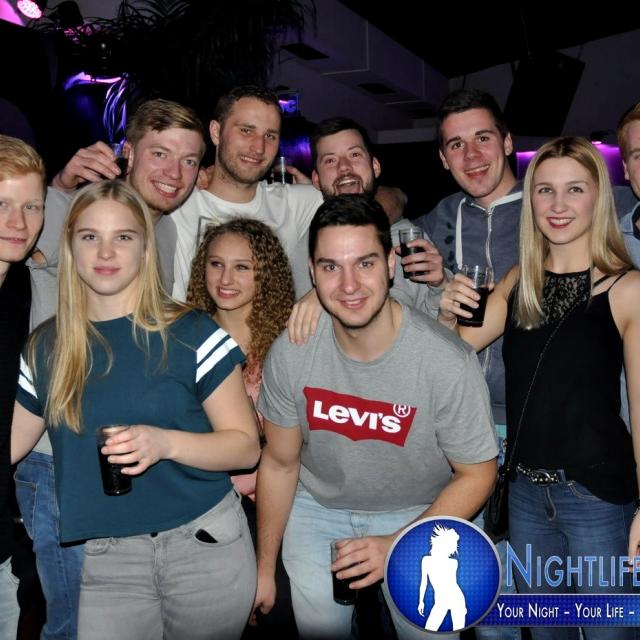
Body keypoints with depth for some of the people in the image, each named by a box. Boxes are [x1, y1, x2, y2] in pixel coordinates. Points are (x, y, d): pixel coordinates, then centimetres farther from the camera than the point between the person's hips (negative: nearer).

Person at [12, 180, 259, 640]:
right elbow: (15, 441, 11)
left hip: (204, 542, -2)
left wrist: (165, 443, -23)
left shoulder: (191, 334, -8)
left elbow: (246, 446, -7)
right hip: (108, 558, 2)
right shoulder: (46, 349, 3)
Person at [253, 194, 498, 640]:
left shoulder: (448, 363, -28)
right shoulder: (290, 354, -20)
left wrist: (399, 544, -24)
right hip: (316, 509, 2)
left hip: (420, 513, -1)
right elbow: (280, 464, -5)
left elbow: (477, 473, -13)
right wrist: (264, 568, 5)